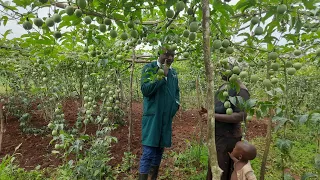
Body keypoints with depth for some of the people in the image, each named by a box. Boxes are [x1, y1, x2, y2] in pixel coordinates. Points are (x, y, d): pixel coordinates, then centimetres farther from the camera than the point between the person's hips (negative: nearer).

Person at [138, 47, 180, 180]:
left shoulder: (173, 72, 12)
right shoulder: (149, 68, -7)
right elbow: (145, 89, -18)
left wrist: (176, 103, 6)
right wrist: (162, 75, -21)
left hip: (167, 117, 6)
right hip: (153, 116, -6)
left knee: (160, 149, 16)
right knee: (148, 151, -6)